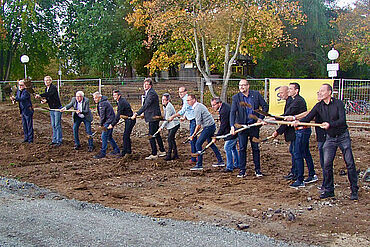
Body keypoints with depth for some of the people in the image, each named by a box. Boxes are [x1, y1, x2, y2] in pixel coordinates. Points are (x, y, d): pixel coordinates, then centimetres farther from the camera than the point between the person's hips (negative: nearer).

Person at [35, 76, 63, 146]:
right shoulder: (46, 89, 12)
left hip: (57, 108, -8)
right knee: (53, 125, 11)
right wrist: (45, 101, -2)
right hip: (51, 109, 8)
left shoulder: (53, 87, -14)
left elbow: (49, 94, -32)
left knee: (57, 125, -6)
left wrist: (40, 95, -36)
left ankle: (59, 141, -2)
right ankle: (54, 140, 18)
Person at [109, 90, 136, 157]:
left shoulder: (121, 102, -20)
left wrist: (112, 124, -20)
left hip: (130, 120, -11)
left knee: (125, 136, -9)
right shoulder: (120, 101, 12)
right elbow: (119, 114, 21)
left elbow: (118, 115, -22)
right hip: (128, 120, 11)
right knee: (127, 135, 16)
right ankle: (129, 150, 25)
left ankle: (124, 152, -5)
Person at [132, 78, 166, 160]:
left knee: (151, 136, -7)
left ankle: (154, 154, 0)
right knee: (157, 135, 18)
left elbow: (146, 105, -25)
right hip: (154, 117, 11)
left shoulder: (152, 93, -18)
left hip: (153, 117, -11)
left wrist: (137, 113, -26)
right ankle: (162, 151, 28)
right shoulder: (147, 92, 15)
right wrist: (144, 114, 11)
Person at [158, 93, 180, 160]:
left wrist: (161, 127, -18)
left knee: (170, 139, -13)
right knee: (171, 139, 11)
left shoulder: (169, 107, -21)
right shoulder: (164, 106, 8)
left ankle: (169, 155, -10)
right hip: (170, 125, 10)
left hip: (174, 124, -10)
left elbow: (167, 119, -21)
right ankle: (175, 154, 19)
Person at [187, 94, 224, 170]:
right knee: (211, 143, 21)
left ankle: (199, 165, -9)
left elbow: (199, 125, -19)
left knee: (198, 144, -10)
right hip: (211, 125, 11)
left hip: (208, 127, -11)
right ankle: (220, 161, 27)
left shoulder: (197, 109, -19)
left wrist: (193, 135, -13)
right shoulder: (199, 105, 12)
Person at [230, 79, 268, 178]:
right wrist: (232, 126, -25)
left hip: (254, 125, 1)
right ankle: (242, 170, 13)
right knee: (242, 148, 3)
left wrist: (261, 118, -6)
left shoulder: (256, 95, -1)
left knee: (255, 148, 9)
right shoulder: (236, 97, -4)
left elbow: (265, 106, 5)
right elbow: (232, 113, -12)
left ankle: (257, 169, 20)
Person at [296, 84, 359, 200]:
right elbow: (308, 117, -5)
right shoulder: (319, 106, 0)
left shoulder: (338, 103, -13)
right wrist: (299, 122, -24)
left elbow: (342, 120, -23)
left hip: (343, 136, -3)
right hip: (330, 138, 3)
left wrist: (330, 124, -38)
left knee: (350, 163, 0)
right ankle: (328, 190, 9)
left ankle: (354, 190, 10)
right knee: (327, 164, -3)